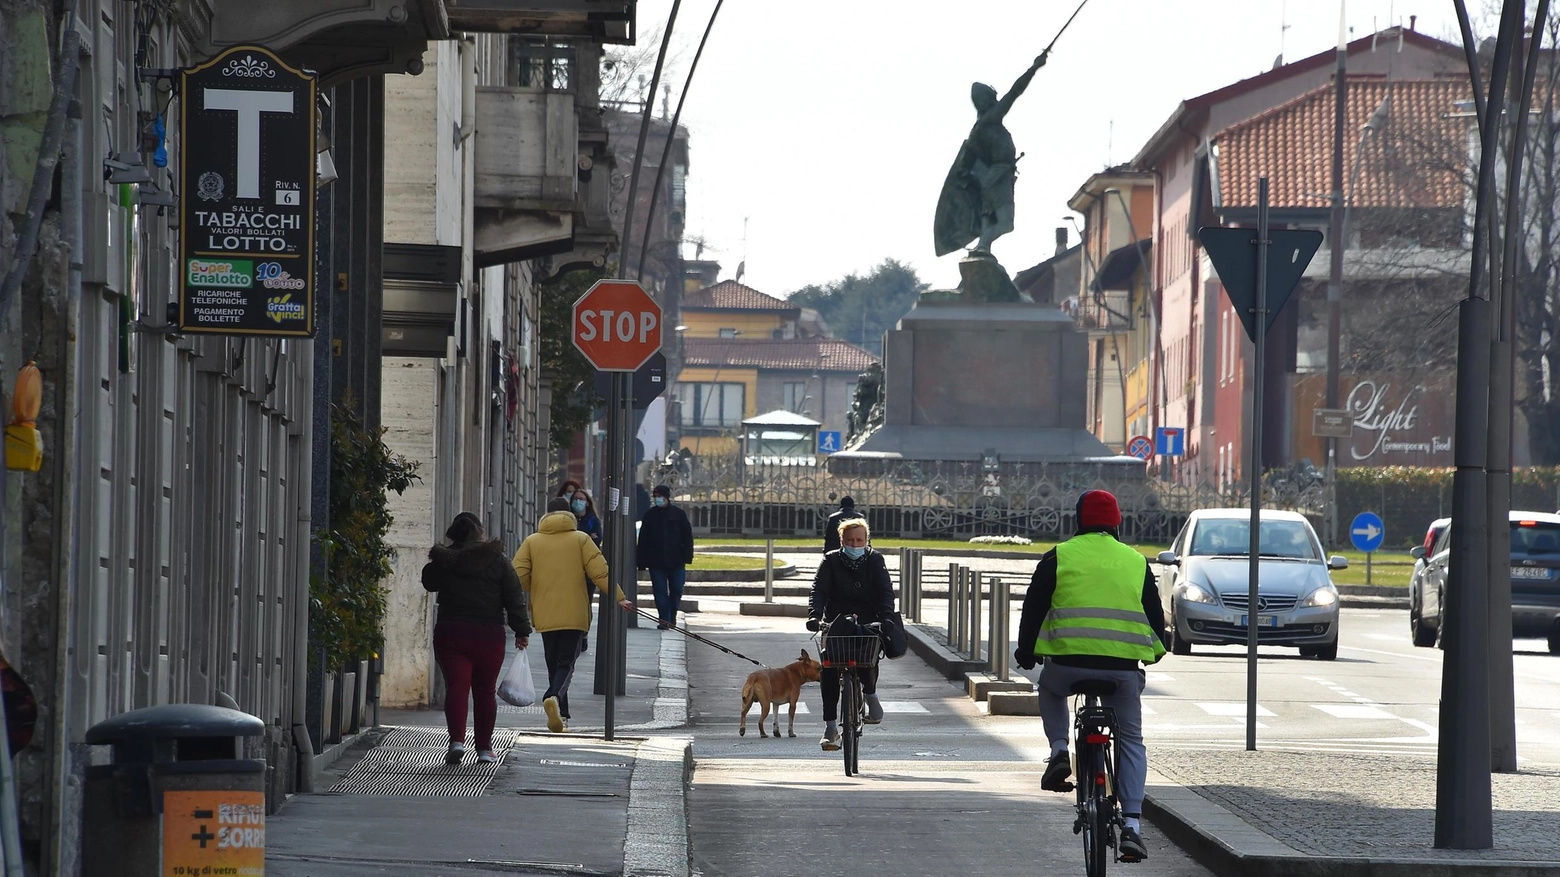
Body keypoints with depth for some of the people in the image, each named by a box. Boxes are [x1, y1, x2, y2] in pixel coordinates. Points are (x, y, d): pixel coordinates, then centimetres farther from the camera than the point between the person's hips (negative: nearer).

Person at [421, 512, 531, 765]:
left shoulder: (444, 561, 1)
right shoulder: (497, 561, 0)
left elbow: (428, 582, 20)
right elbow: (514, 599, -1)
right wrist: (522, 631, 3)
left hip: (449, 632, 0)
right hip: (489, 634, 0)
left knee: (456, 686, -4)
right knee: (484, 691, 11)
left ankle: (457, 739, -24)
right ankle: (484, 747, 16)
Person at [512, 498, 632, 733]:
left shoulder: (532, 541, 5)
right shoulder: (580, 539, 1)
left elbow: (518, 574, -3)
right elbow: (599, 571, -5)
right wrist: (618, 597, 0)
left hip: (545, 614, 2)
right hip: (574, 614, -2)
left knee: (553, 664, 13)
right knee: (566, 663, -3)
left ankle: (561, 716, 12)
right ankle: (554, 697, -31)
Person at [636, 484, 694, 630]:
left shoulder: (679, 514, 3)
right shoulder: (649, 515, 6)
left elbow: (687, 536, 4)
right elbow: (643, 540, 6)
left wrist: (687, 556, -6)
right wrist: (642, 562, 0)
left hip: (676, 561, -1)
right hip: (656, 562, 1)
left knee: (676, 590, 3)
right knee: (660, 591, -2)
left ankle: (672, 618, 19)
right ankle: (664, 620, 0)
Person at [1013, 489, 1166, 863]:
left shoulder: (1060, 557, 6)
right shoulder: (1136, 562, 13)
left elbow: (1033, 607, 6)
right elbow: (1155, 615, 18)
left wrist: (1025, 651, 20)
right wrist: (1153, 652, 35)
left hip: (1069, 659, -1)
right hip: (1123, 667, 1)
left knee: (1050, 690, 35)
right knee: (1131, 741, 14)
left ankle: (1059, 751, 11)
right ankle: (1132, 825, 0)